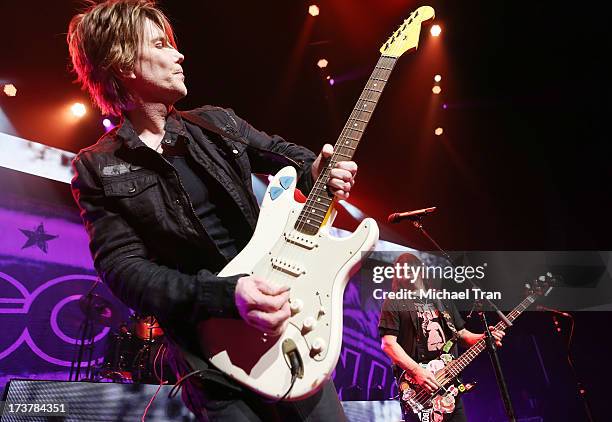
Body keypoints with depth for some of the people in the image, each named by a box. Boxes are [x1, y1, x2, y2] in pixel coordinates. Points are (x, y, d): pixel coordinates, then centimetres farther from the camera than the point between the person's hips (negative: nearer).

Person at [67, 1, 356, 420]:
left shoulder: (218, 123, 7)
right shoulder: (98, 169, -3)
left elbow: (282, 153, 20)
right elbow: (122, 267, -12)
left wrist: (316, 171, -4)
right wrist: (226, 295, -25)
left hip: (285, 316, 4)